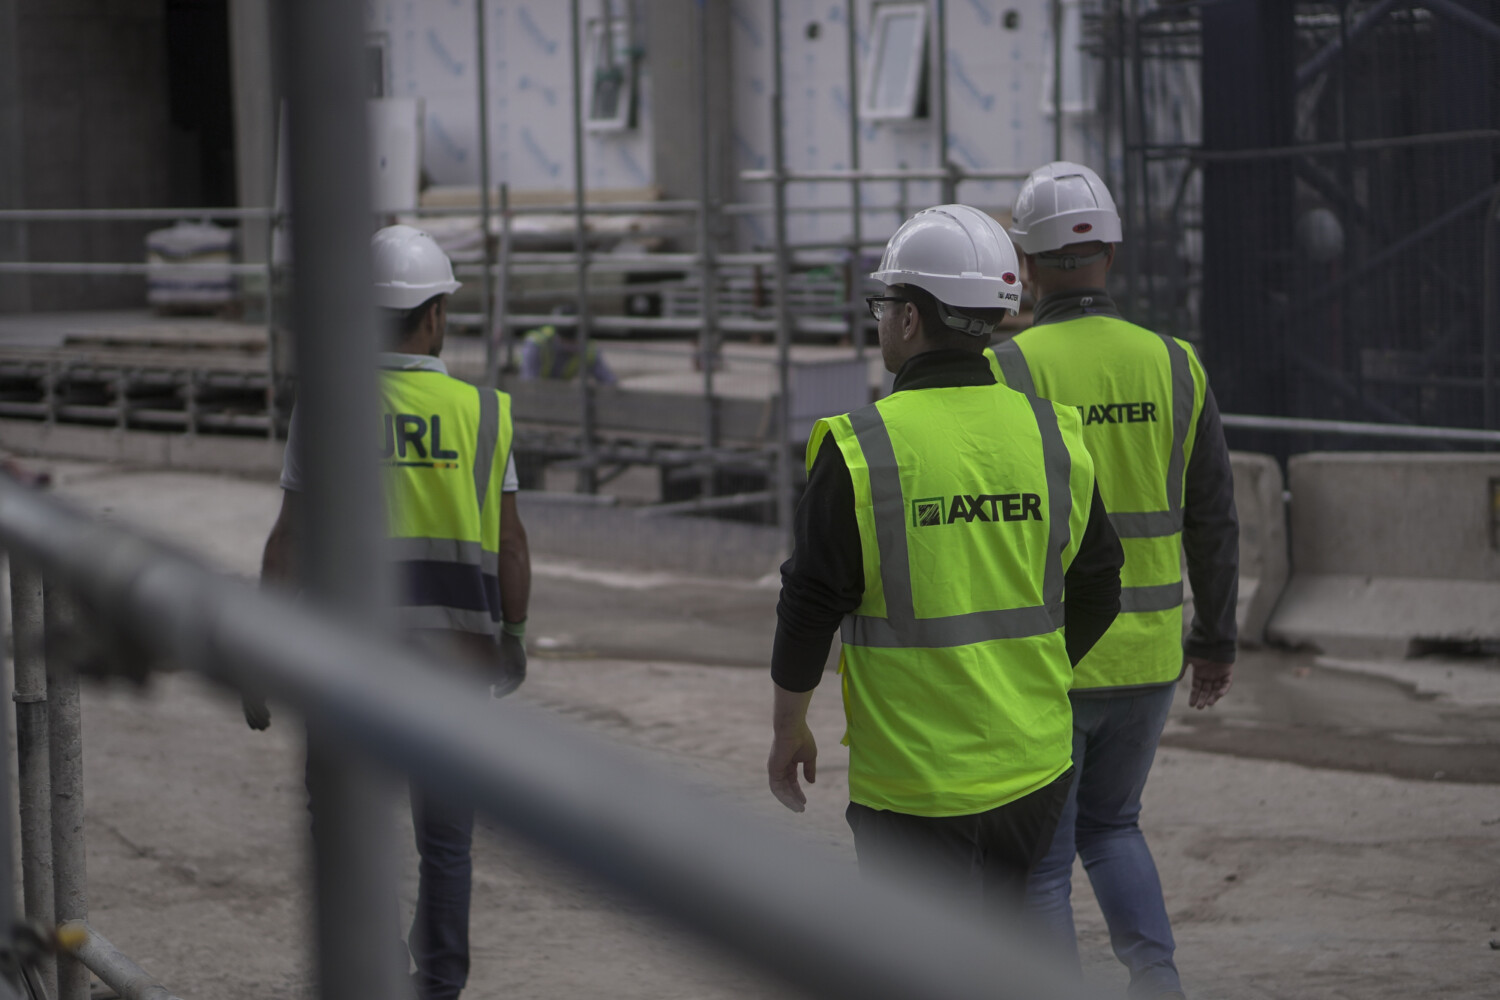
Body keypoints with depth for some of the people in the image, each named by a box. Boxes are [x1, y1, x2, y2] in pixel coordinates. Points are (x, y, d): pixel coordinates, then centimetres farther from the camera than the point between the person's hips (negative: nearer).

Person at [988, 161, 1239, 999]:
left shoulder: (1006, 371, -12)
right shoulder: (1174, 367, 0)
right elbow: (1213, 519, 5)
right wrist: (1218, 636, 16)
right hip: (1144, 659, 4)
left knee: (1039, 860, 7)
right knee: (1109, 826, 23)